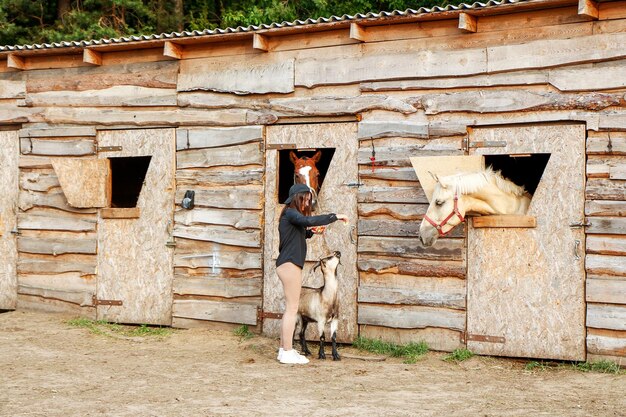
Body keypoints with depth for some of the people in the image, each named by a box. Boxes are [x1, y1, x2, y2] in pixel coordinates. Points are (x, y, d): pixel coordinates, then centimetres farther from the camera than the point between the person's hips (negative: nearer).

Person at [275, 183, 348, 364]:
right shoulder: (290, 213, -10)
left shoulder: (293, 215, 21)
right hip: (289, 264, -10)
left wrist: (311, 231, 9)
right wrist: (335, 217, -21)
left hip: (290, 265, 10)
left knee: (290, 308, 12)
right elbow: (308, 220, -27)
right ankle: (287, 353, -7)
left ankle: (284, 349, 16)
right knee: (292, 308, -8)